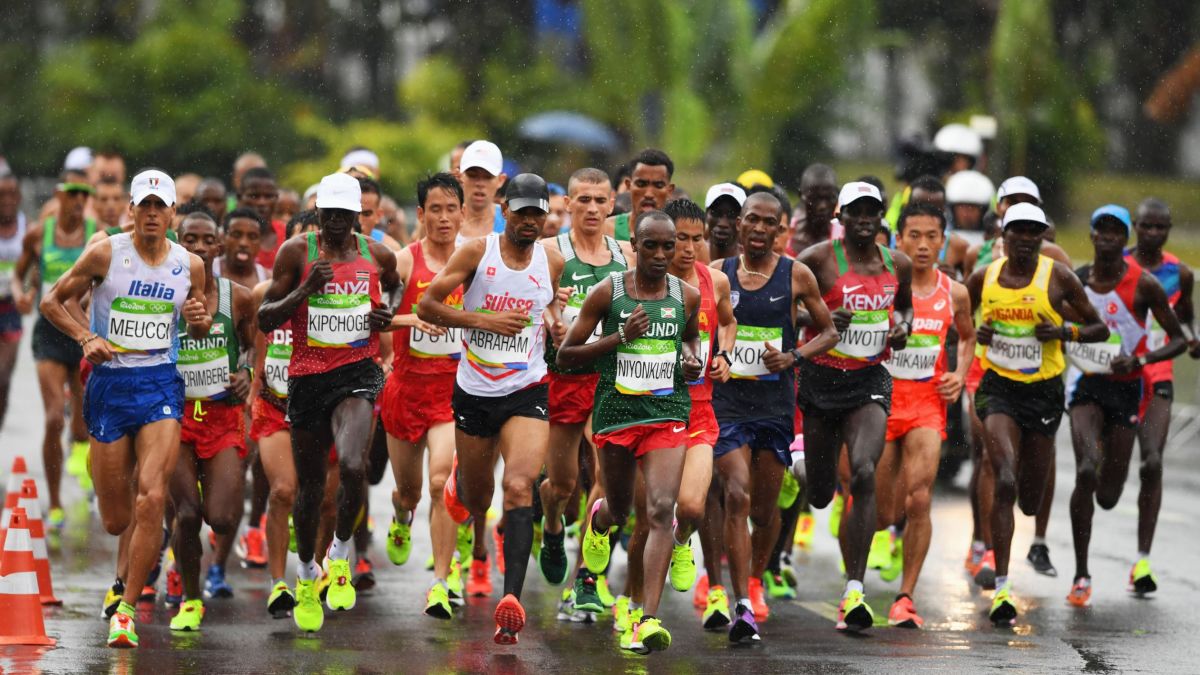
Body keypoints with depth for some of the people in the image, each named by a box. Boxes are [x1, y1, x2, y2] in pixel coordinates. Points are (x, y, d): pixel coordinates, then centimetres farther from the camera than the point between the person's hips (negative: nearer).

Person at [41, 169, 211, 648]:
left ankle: (126, 610, -10)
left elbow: (199, 331, 19)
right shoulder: (105, 254, -3)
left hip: (161, 386, 1)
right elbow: (52, 301, 5)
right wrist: (85, 338, -9)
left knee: (151, 501, -18)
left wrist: (199, 319, -4)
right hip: (109, 386, -1)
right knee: (115, 521, 3)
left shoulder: (189, 265, 4)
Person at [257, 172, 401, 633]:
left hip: (358, 373, -1)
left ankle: (341, 552, 0)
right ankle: (306, 573, 37)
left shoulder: (378, 256, 4)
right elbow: (265, 319, -3)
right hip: (308, 375, 1)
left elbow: (396, 286, 28)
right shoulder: (296, 253, -2)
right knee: (310, 486, 12)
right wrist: (305, 290, -17)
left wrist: (389, 313, 7)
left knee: (352, 466, -27)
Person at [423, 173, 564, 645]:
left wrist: (554, 323, 1)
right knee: (476, 504, 15)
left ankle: (512, 599, -29)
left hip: (526, 393, 0)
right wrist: (484, 320, -18)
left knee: (519, 488, -23)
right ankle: (460, 477, 56)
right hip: (474, 392, 0)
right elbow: (426, 306, -7)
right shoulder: (477, 252, -7)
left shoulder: (552, 262, 1)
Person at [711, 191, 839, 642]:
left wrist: (794, 356, -9)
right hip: (727, 399, -1)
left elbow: (828, 332, 8)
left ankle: (755, 581, 39)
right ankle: (742, 605, -21)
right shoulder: (717, 273, 4)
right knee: (737, 495, -17)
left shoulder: (796, 276, 1)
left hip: (775, 402, 1)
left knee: (765, 506, 10)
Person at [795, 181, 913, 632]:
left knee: (864, 474, -21)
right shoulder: (818, 258, -6)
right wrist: (820, 318, -17)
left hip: (870, 380, 1)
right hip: (822, 378, -1)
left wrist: (903, 327, 5)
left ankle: (854, 592, -22)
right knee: (820, 493, 8)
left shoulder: (898, 265, 7)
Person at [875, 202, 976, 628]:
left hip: (928, 403, 2)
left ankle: (906, 597, -5)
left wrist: (960, 375, 6)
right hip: (881, 398, -1)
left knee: (919, 500, -15)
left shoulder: (954, 293, 4)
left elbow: (968, 337, 23)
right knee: (883, 515, 1)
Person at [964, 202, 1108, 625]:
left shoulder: (1058, 277, -3)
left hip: (1043, 391, 1)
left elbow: (1099, 330, 4)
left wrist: (1064, 332, -15)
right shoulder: (983, 279, 1)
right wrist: (975, 334, -4)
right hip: (998, 388, -1)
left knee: (1031, 503, 9)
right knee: (1005, 483, -22)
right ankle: (1001, 587, -21)